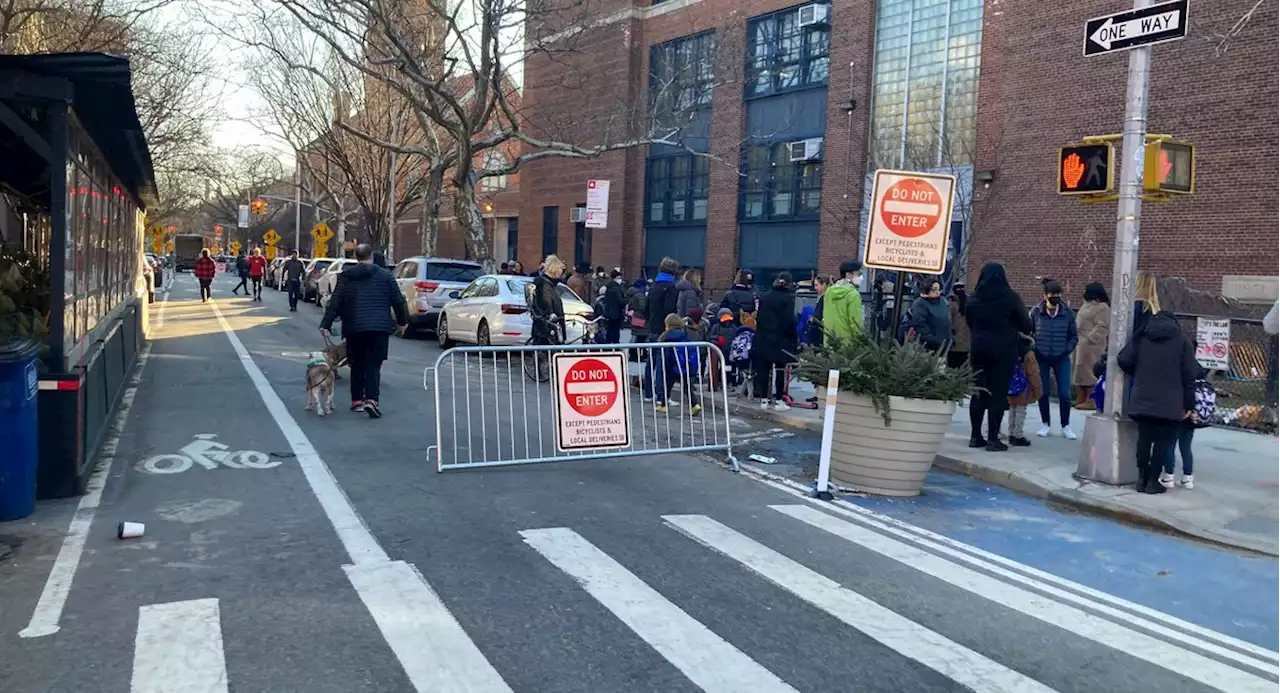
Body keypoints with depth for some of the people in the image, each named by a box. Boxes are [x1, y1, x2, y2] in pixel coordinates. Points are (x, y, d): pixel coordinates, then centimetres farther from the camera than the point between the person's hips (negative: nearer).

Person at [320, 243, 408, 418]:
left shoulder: (345, 276, 6)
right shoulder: (385, 275, 3)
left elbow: (335, 302, 1)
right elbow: (398, 300, 4)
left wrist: (326, 324, 2)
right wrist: (402, 321, 16)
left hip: (354, 328, 2)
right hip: (379, 327, -2)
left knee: (357, 364, 14)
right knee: (373, 365, -2)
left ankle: (356, 400, 18)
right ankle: (371, 399, -17)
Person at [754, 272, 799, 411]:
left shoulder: (765, 297, 8)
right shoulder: (788, 298, -7)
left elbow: (758, 317, 9)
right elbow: (790, 320, -11)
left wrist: (762, 331, 15)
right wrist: (794, 338, -4)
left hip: (763, 338, 4)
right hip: (781, 339, -4)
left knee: (763, 369, 8)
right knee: (780, 370, 3)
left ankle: (764, 399, 10)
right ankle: (778, 401, 3)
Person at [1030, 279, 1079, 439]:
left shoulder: (1068, 312, -3)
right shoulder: (1036, 312, -5)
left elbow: (1073, 336, 5)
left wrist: (1067, 350, -7)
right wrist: (1033, 349, -6)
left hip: (1061, 359, 0)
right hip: (1041, 358, 0)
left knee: (1065, 393, -3)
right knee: (1043, 392, 6)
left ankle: (1066, 426, 12)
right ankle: (1045, 424, 21)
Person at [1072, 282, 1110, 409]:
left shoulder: (1102, 307, -11)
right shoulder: (1088, 304, 18)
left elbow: (1102, 327, -18)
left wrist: (1090, 339, -21)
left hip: (1091, 345, -10)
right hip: (1081, 345, 10)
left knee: (1090, 372, -9)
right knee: (1079, 371, 11)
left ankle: (1090, 401, -7)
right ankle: (1080, 399, 17)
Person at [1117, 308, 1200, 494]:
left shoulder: (1140, 337, 8)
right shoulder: (1183, 341, 3)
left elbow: (1124, 360, -3)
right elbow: (1189, 376, -1)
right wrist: (1189, 405, 2)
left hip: (1142, 400, 2)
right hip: (1169, 403, -2)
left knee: (1144, 439, 11)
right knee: (1163, 441, 3)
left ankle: (1142, 478, 13)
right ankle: (1153, 481, 3)